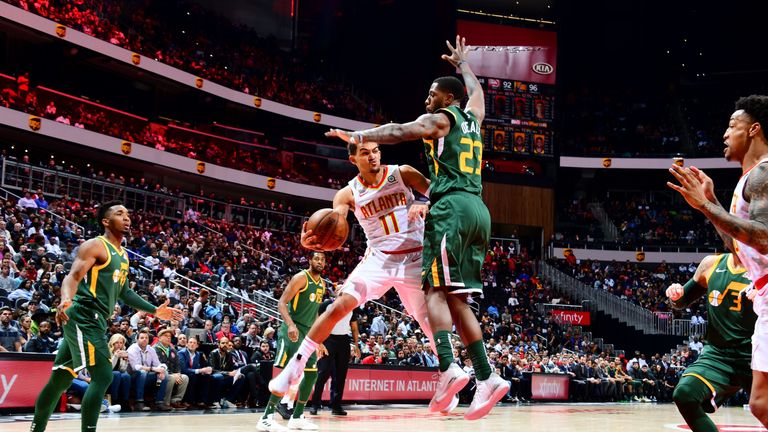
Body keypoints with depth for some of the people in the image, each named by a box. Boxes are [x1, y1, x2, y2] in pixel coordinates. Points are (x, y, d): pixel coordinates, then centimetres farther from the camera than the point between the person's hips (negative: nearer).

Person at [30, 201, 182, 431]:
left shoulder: (123, 255, 20)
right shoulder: (95, 245, -8)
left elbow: (124, 292, 28)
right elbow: (73, 276, -19)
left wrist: (155, 311, 27)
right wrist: (66, 300, -40)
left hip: (95, 320, 9)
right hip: (83, 318, -9)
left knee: (61, 378, 14)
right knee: (103, 376, -15)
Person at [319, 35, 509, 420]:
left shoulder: (438, 120, 4)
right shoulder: (472, 119, 24)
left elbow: (399, 132, -14)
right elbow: (476, 91, 46)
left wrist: (357, 136, -16)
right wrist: (462, 62, 61)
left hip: (452, 207, -7)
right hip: (477, 208, 8)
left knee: (436, 289, -12)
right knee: (456, 298, 6)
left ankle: (449, 369, -28)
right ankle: (487, 378, 0)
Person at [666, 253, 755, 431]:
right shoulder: (711, 264, 5)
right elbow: (683, 301, 19)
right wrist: (676, 295, -4)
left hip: (755, 357, -2)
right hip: (718, 354, 2)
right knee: (684, 394, -21)